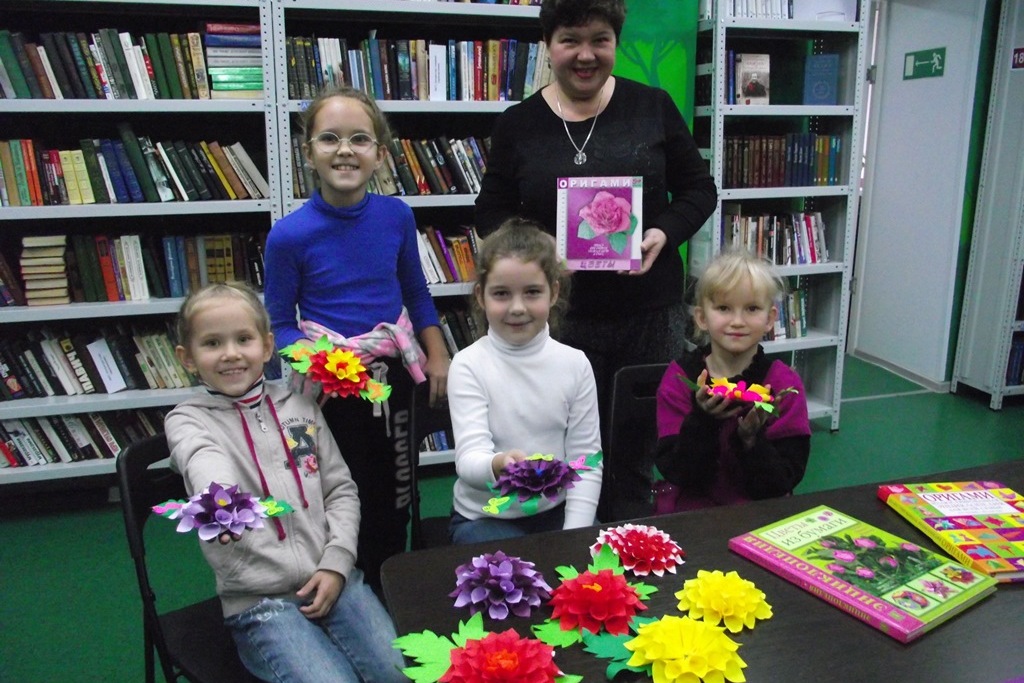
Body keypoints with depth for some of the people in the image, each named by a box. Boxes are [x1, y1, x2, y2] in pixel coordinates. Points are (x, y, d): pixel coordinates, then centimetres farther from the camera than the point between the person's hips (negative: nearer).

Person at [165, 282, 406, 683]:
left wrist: (336, 563, -2)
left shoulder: (299, 404, 10)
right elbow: (205, 466, -23)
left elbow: (341, 489, 12)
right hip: (259, 601, -3)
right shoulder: (189, 419, 1)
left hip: (333, 580, 3)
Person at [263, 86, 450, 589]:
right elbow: (280, 324, -7)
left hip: (395, 374, 4)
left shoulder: (396, 215, -6)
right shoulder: (290, 235, -16)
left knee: (394, 500, 18)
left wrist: (438, 356, 4)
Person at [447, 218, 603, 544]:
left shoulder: (575, 363, -3)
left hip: (557, 510, 3)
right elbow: (469, 458, -20)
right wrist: (499, 465, -43)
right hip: (485, 518, -3)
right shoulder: (468, 366, -10)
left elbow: (585, 460, 0)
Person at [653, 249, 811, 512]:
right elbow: (676, 473, -8)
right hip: (688, 515, -1)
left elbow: (784, 483, -6)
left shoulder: (785, 384, -2)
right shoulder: (679, 378, -3)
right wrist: (702, 422, -21)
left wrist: (752, 438, -20)